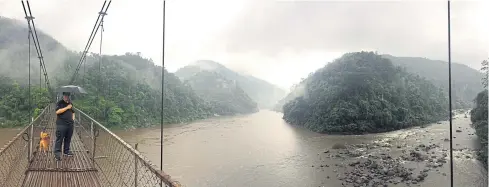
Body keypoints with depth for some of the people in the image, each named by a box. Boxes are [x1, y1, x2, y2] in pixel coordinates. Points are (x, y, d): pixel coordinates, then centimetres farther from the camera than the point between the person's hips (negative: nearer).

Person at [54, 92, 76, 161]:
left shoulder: (70, 103, 17)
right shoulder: (60, 103, -2)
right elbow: (57, 111, -17)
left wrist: (73, 118, 12)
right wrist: (67, 108, -16)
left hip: (70, 124, 6)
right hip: (61, 124, -6)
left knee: (68, 139, 11)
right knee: (59, 139, -5)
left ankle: (66, 151, 22)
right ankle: (57, 153, -2)